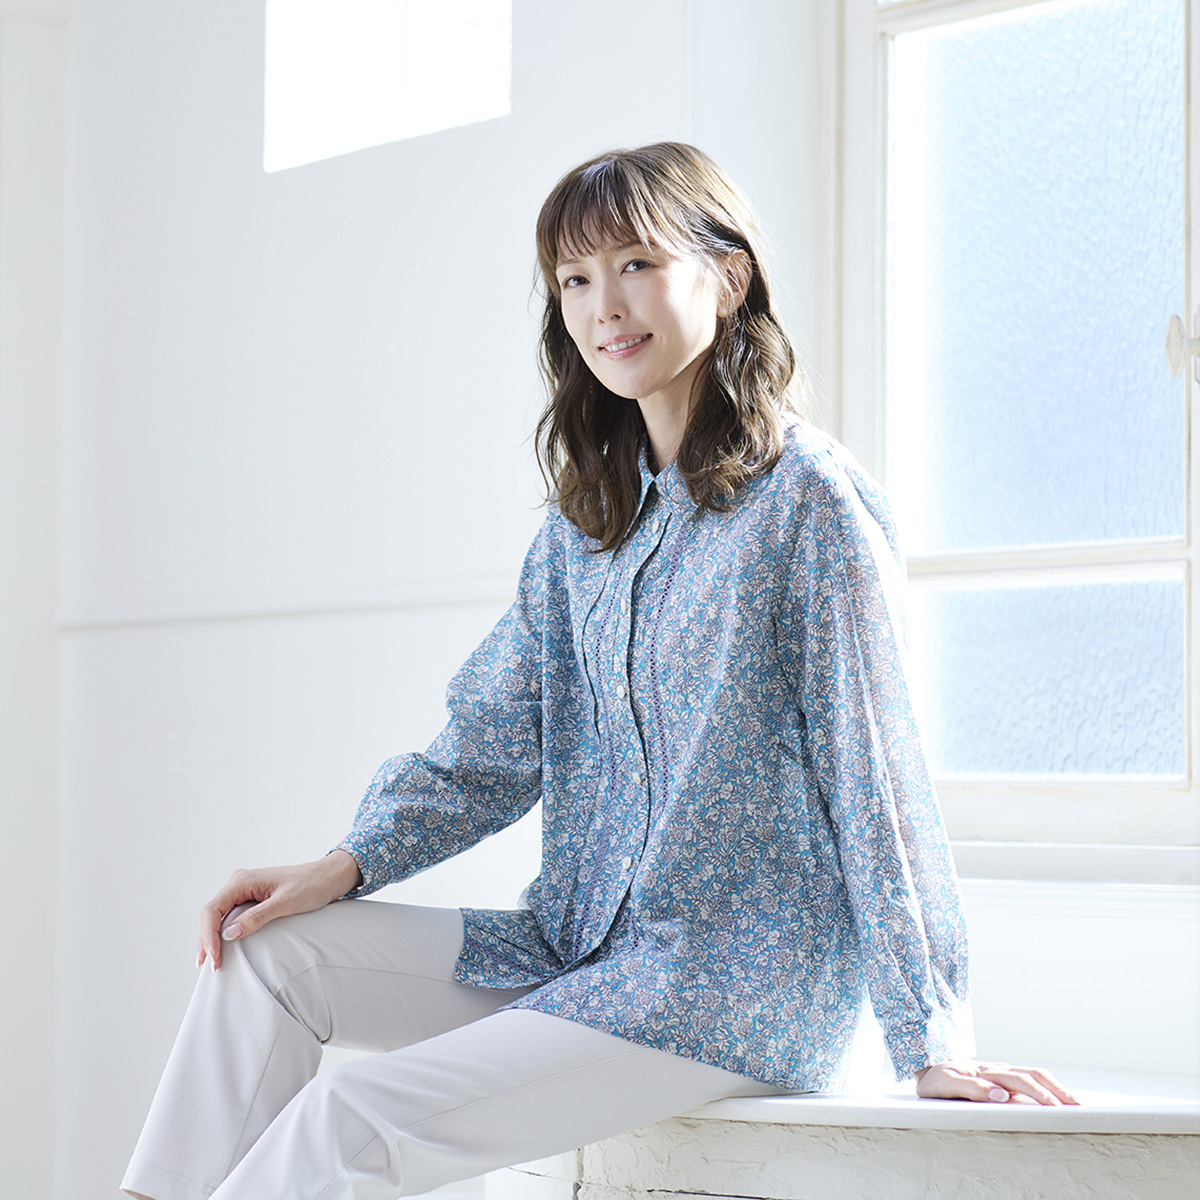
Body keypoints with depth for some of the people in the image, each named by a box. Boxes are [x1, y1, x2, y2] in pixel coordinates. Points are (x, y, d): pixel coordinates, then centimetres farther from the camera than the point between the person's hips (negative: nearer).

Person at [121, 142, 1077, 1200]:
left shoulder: (811, 498, -11)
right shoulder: (586, 522, 12)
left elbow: (875, 774, -12)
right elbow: (492, 746, 13)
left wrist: (937, 1044, -12)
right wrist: (346, 866, -2)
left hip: (743, 989, -7)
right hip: (578, 950, 7)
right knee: (272, 950, -6)